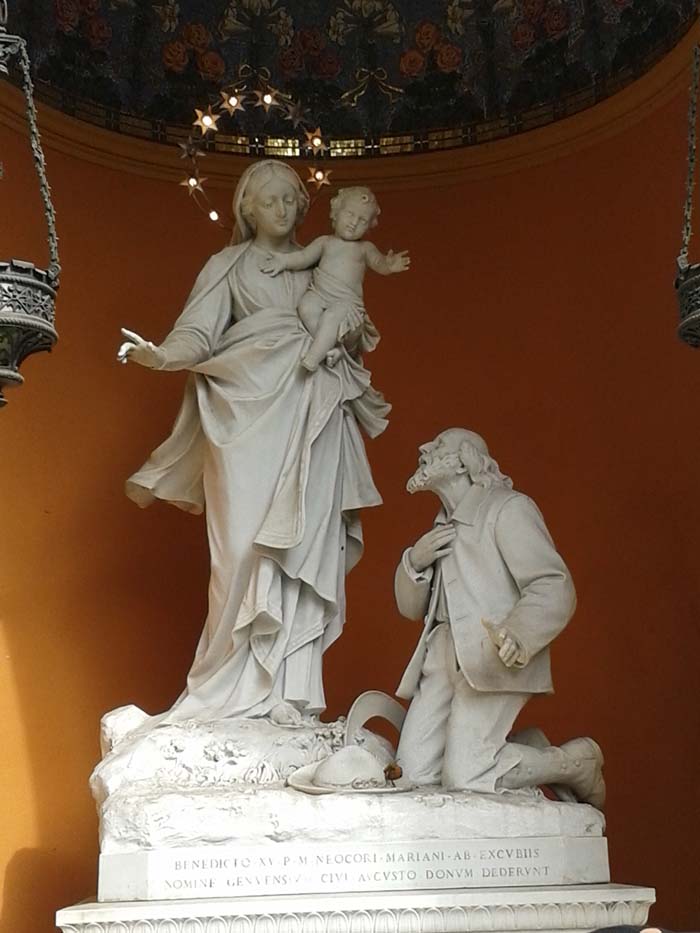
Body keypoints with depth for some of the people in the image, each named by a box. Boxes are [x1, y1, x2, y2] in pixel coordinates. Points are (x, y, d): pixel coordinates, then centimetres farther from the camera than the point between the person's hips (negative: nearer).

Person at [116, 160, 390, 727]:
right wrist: (159, 354, -20)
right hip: (251, 411, -2)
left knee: (304, 547, -5)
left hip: (311, 419, 3)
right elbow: (199, 332, -3)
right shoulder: (229, 265, 11)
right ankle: (236, 686, 0)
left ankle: (289, 690, -4)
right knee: (247, 544, -8)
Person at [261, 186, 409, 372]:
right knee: (306, 306, -32)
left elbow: (379, 264, -1)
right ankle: (329, 347, -29)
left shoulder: (365, 248, 15)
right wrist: (285, 260, -6)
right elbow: (304, 257, 12)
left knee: (332, 315, -35)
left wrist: (389, 265, -25)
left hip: (347, 302, -2)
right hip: (319, 294, 2)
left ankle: (313, 357, -41)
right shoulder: (325, 242, 21)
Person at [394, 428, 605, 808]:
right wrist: (414, 561, 3)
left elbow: (554, 588, -14)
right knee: (415, 773, -5)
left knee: (464, 777, -18)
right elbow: (412, 607, 24)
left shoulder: (508, 508, -2)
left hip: (494, 657, -8)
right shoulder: (444, 526, 23)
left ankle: (577, 762, 5)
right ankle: (523, 751, 15)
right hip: (444, 651, 8)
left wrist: (517, 636, -32)